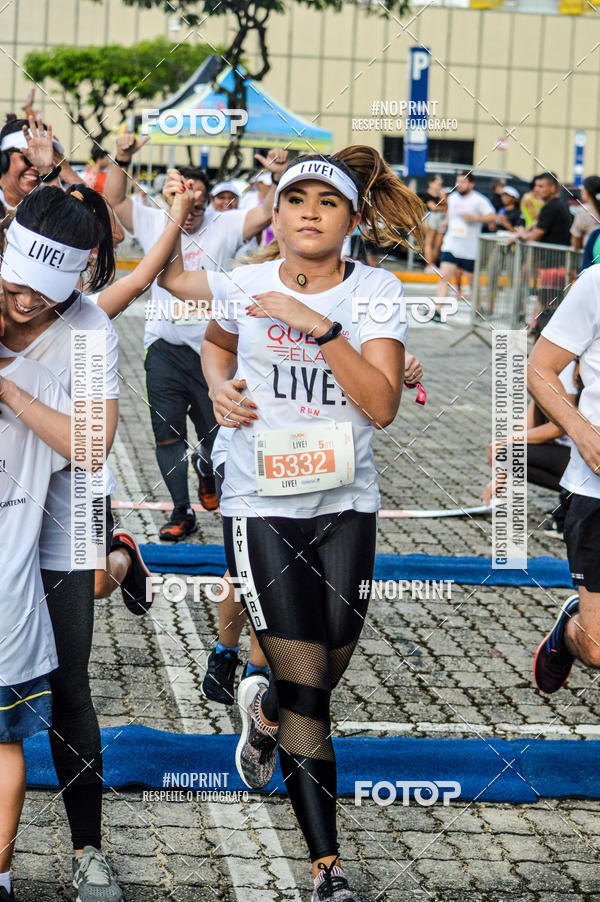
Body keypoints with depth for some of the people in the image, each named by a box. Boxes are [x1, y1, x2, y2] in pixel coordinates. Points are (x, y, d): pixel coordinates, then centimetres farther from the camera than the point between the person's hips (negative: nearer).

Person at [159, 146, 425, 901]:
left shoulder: (375, 292, -4)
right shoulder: (243, 287, 0)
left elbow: (382, 404, -16)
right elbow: (218, 343, 24)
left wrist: (319, 325, -23)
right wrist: (219, 385, 4)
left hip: (347, 505, 1)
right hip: (263, 506, -1)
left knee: (325, 677, 8)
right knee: (307, 693, -7)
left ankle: (262, 708, 46)